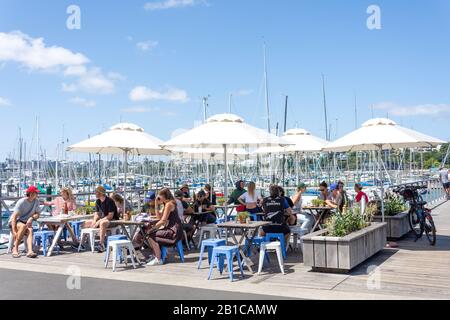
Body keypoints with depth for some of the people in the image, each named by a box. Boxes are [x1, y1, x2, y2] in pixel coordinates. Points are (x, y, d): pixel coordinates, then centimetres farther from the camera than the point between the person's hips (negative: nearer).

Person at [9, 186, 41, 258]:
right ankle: (15, 248, -28)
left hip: (27, 222, 4)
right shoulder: (21, 202, -16)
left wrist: (32, 218, -19)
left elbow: (37, 214, 5)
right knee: (23, 226, -37)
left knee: (30, 230, -31)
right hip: (14, 222, -4)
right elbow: (14, 217, -20)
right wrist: (14, 232, -30)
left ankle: (30, 251, -50)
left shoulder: (36, 201, 0)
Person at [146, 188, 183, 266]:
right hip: (171, 229, 10)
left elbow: (163, 220, -17)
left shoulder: (169, 204, -14)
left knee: (152, 236, -13)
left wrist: (153, 227, -7)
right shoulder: (167, 204, 17)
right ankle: (156, 256, 13)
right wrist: (157, 204, 11)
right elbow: (159, 216, 18)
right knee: (151, 233, 12)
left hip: (174, 232, -10)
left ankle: (158, 259, -9)